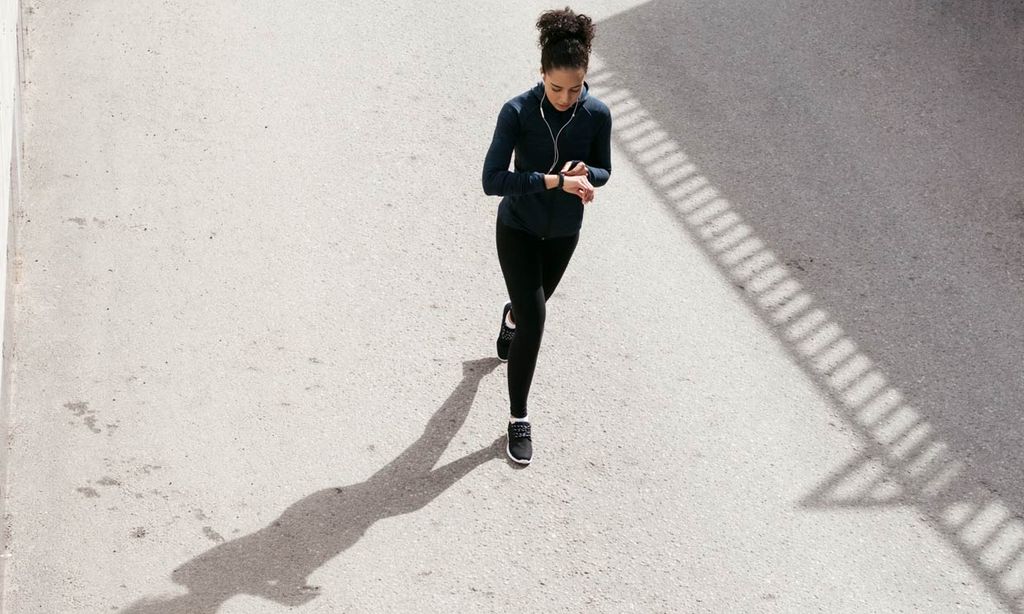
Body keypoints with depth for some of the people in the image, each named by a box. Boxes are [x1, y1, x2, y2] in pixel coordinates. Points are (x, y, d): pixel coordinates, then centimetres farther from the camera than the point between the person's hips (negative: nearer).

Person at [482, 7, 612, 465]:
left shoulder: (597, 114, -17)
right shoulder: (517, 112, -25)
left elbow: (603, 171, -2)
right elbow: (492, 181, -28)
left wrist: (585, 173, -25)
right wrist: (555, 180, -35)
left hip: (564, 231, 4)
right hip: (518, 229, -4)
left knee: (535, 302, 26)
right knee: (534, 321, -10)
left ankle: (511, 317, 65)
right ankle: (519, 419, 7)